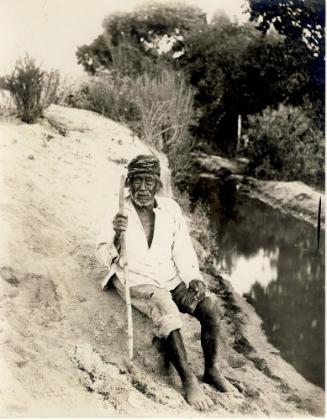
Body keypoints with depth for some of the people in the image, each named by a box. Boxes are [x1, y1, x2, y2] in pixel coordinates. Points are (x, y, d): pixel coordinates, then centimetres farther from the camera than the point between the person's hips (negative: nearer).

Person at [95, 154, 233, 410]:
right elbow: (104, 256, -8)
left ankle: (212, 370, -1)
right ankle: (189, 380, -23)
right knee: (167, 312, -32)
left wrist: (194, 279, -11)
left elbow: (182, 250, 5)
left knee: (208, 306, -18)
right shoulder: (119, 212, -6)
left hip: (170, 277, 4)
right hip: (135, 279, -4)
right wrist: (116, 235, -29)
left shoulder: (170, 209, 2)